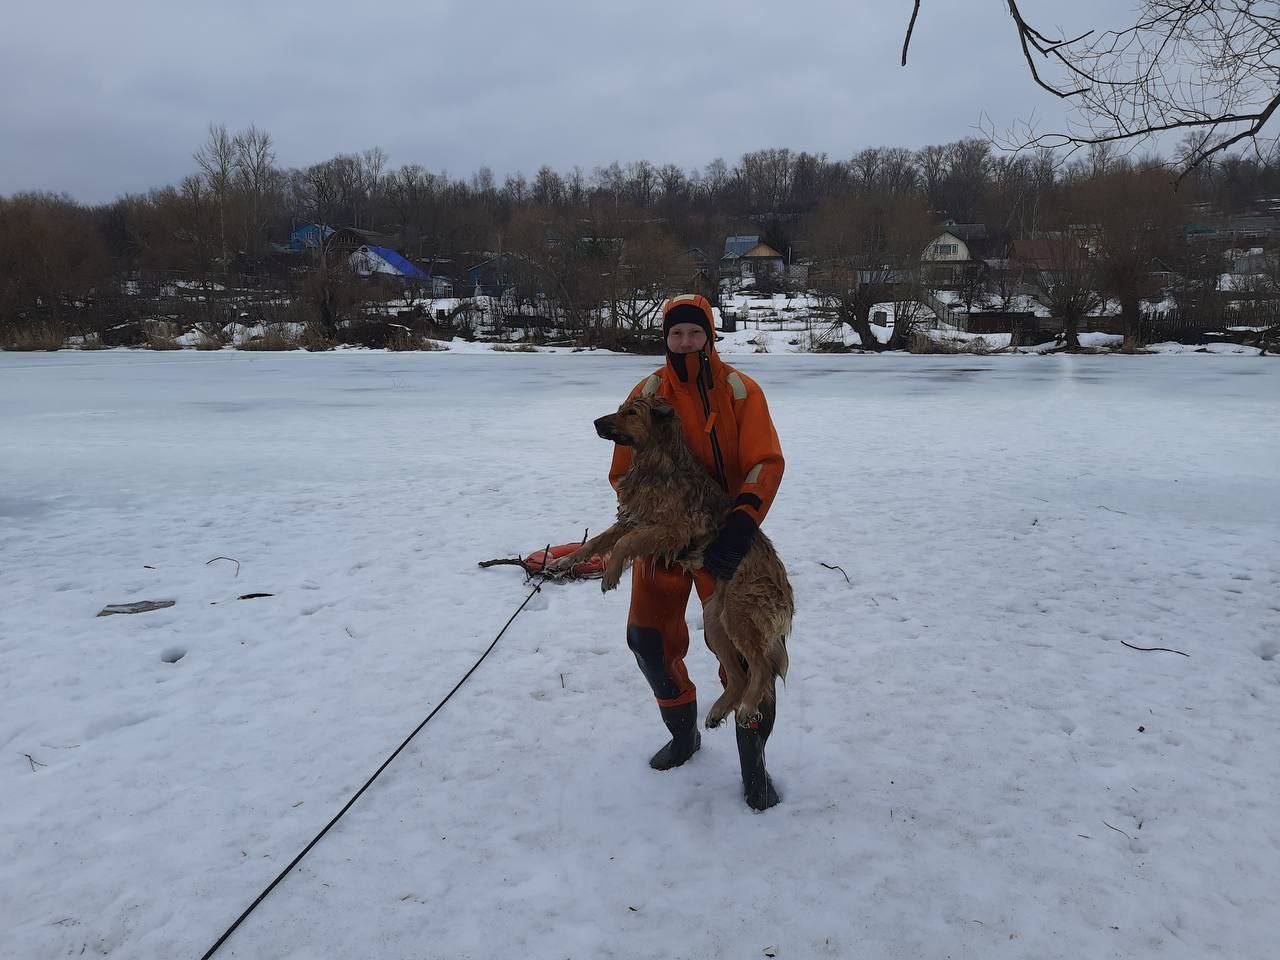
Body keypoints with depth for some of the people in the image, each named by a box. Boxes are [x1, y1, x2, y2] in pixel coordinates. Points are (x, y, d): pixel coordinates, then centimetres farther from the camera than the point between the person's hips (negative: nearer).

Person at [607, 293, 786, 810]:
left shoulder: (740, 390, -8)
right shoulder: (647, 394, -3)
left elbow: (765, 462, -16)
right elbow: (624, 474, -2)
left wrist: (741, 523, -32)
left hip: (724, 538, -2)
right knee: (649, 638, 6)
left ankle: (753, 763, 13)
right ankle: (684, 733, 32)